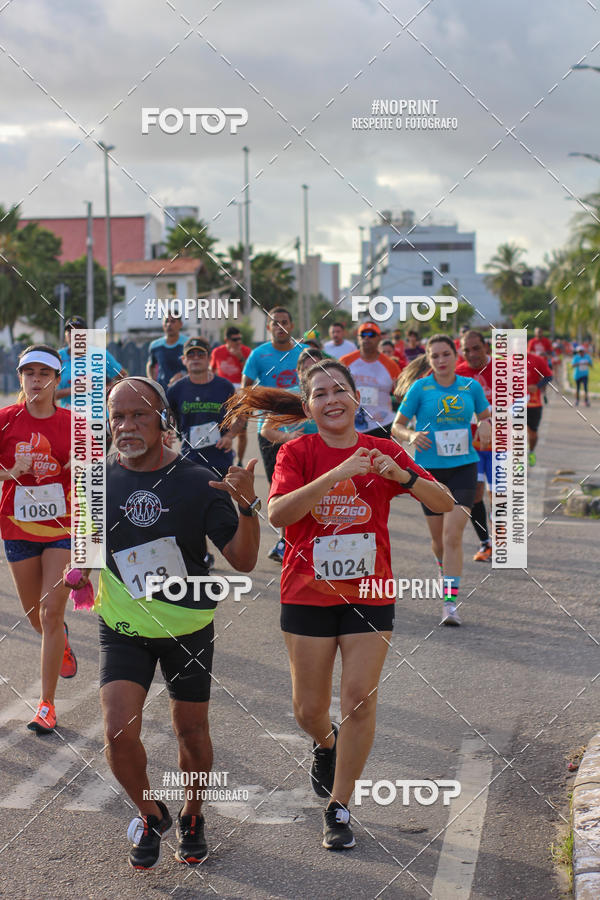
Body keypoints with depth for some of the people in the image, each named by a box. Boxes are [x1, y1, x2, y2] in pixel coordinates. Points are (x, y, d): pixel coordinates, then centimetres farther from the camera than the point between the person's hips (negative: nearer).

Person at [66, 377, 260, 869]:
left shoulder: (197, 482, -11)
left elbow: (243, 560, -13)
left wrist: (248, 506, -29)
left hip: (189, 627, 0)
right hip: (124, 629, 1)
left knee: (192, 733, 10)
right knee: (120, 732, -14)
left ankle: (192, 816, 39)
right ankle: (151, 815, 14)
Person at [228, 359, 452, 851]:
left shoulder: (382, 451, 0)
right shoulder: (297, 452, -5)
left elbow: (445, 502, -4)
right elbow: (277, 513, -23)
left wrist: (401, 475, -22)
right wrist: (338, 474, -30)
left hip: (369, 594, 1)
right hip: (308, 595, -1)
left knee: (360, 700, -6)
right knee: (309, 710, 7)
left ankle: (339, 808, 8)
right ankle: (326, 742, 43)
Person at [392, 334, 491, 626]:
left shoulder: (471, 387, 3)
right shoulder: (420, 388, -2)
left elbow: (485, 416, 18)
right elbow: (396, 426, 2)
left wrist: (486, 427, -5)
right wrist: (411, 435, -19)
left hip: (463, 468, 0)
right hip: (429, 469, 0)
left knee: (453, 536, -14)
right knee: (439, 539, 10)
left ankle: (450, 602, -15)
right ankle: (447, 574, 43)